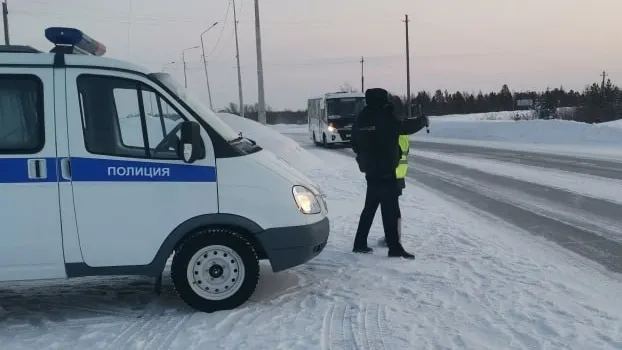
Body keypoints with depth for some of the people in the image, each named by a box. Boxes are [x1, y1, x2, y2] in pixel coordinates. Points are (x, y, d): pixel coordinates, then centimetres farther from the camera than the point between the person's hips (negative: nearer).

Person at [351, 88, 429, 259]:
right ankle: (394, 248, -4)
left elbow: (355, 143, 14)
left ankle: (360, 243, 18)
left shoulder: (361, 118, 7)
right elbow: (405, 127, -9)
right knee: (390, 209, -4)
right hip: (385, 171, -7)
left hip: (370, 170, 7)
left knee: (370, 207, 16)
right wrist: (423, 121, 8)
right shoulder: (384, 117, -14)